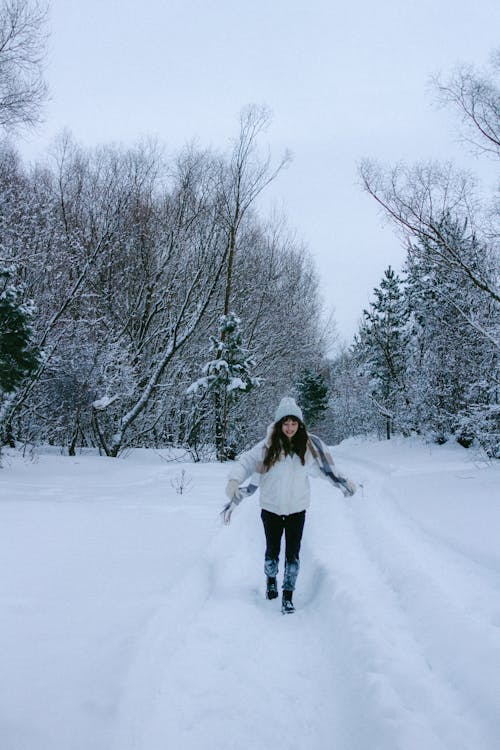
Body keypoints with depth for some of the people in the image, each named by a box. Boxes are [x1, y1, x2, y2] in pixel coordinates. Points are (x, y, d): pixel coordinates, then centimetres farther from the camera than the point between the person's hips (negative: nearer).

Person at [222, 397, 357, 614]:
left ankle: (288, 595, 21)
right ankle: (271, 579, 46)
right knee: (272, 551, 17)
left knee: (292, 554, 4)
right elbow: (246, 462, -16)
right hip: (271, 509, 0)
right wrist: (234, 480, -33)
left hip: (297, 510, 0)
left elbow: (326, 467, 7)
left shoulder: (309, 446, -7)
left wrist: (345, 482, 8)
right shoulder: (268, 446, -14)